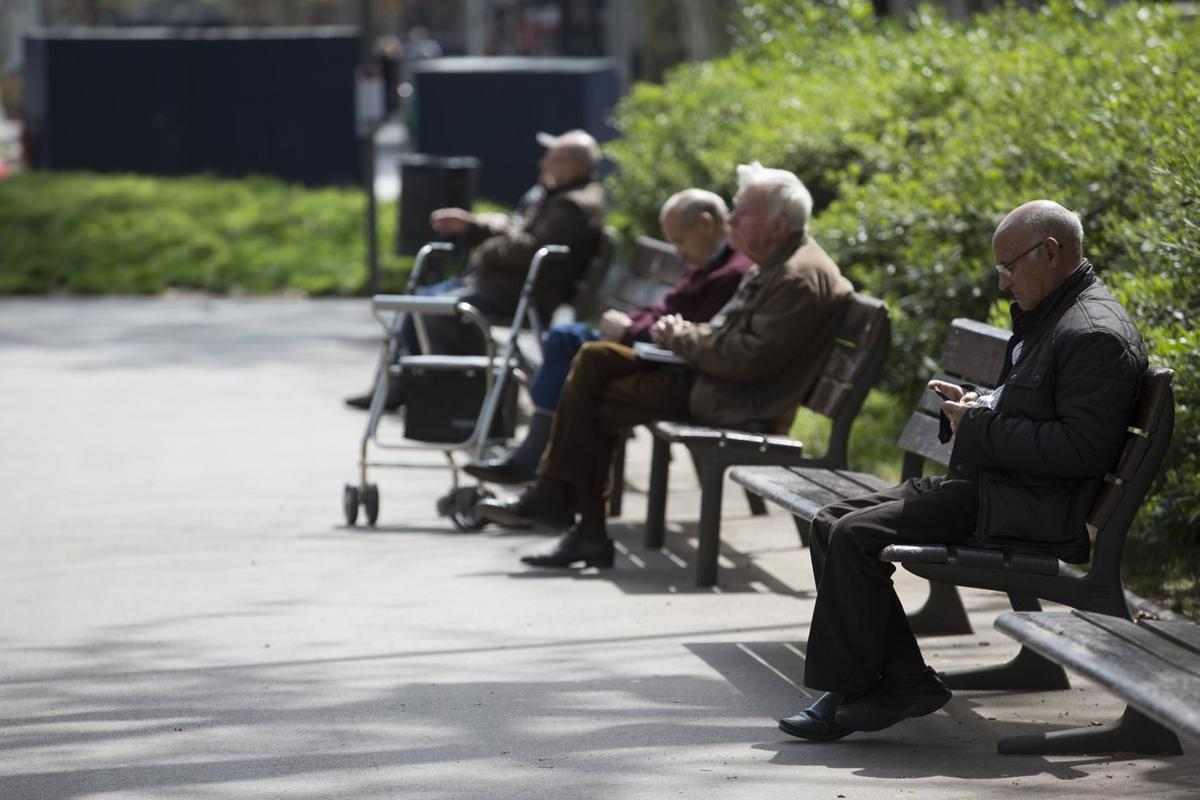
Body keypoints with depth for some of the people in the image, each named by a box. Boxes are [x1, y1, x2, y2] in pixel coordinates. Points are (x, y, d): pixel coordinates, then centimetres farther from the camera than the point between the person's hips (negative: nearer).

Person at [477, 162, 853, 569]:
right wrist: (686, 334, 2)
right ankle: (553, 495, -2)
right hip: (708, 374, 11)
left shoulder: (801, 278, -20)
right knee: (594, 359, 4)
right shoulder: (775, 264, 14)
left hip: (739, 404, -11)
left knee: (596, 404, -10)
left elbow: (749, 359, -25)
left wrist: (685, 338, -13)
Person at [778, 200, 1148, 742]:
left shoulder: (1097, 335, -16)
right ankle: (903, 682, -2)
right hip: (984, 484, 11)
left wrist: (980, 427, -18)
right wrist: (974, 404, 9)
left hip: (1028, 509, -11)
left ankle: (847, 691, -6)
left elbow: (1082, 448, -24)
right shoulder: (1045, 317, 18)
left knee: (856, 536, -19)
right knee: (831, 524, 3)